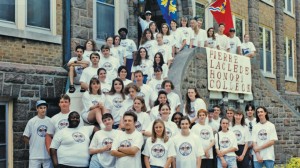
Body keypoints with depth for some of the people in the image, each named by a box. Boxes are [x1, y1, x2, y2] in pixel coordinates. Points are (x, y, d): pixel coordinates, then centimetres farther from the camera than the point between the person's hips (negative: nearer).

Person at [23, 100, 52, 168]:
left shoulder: (50, 121, 3)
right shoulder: (31, 121, -2)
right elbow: (25, 137, 2)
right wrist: (32, 145, 0)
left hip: (48, 154, 2)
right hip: (35, 155, -2)